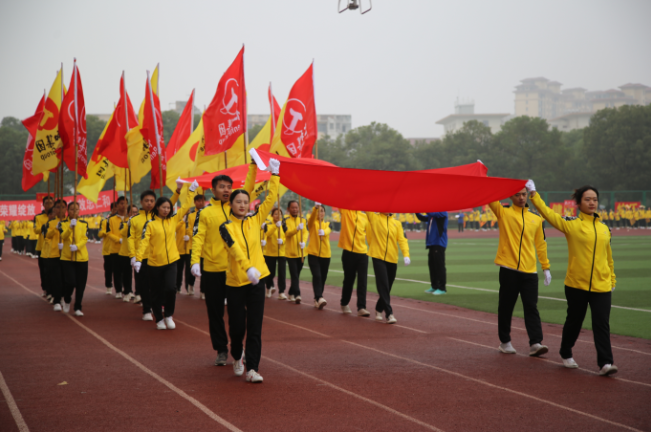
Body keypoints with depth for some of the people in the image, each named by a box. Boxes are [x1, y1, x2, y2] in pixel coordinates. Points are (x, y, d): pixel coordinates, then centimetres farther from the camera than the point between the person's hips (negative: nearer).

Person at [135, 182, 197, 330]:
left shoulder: (173, 220, 7)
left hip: (171, 261, 2)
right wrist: (138, 259, -21)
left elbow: (185, 207, 9)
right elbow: (144, 241, -12)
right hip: (154, 263, -2)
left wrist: (191, 191, 4)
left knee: (170, 288, -17)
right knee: (157, 293, 6)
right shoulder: (150, 224, -4)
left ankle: (169, 316, 3)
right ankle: (159, 319, 23)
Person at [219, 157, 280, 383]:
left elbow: (270, 199, 0)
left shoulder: (255, 221, 5)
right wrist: (248, 267, -39)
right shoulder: (226, 227, -6)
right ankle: (237, 357, 33)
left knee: (255, 326, -4)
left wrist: (274, 174, -5)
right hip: (236, 281, -2)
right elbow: (235, 248, -23)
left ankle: (252, 369, -3)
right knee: (237, 325, 5)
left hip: (257, 279, 2)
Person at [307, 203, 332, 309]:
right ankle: (319, 298, -26)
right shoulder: (312, 223, 3)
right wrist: (315, 207, -42)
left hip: (325, 255, 3)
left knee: (323, 278, 7)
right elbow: (312, 217, -21)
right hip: (313, 254, -3)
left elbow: (328, 230, -15)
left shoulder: (328, 224, 9)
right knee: (317, 276, -18)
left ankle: (317, 300, 20)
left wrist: (323, 232, -40)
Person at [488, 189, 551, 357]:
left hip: (529, 271, 2)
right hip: (508, 269, -2)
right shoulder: (503, 213, 3)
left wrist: (546, 267, 14)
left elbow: (541, 244, 17)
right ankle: (505, 341, 18)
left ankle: (535, 343, -8)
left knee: (531, 307, -4)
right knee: (506, 306, 6)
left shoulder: (536, 219, 12)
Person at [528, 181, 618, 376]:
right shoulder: (571, 224, -3)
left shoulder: (604, 228, 9)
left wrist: (612, 279, 18)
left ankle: (605, 363, -8)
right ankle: (566, 354, 33)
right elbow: (548, 213, -10)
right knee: (574, 321, 12)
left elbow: (608, 256, 16)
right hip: (576, 284, -2)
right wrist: (533, 193, -15)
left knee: (602, 324, -6)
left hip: (601, 286, 2)